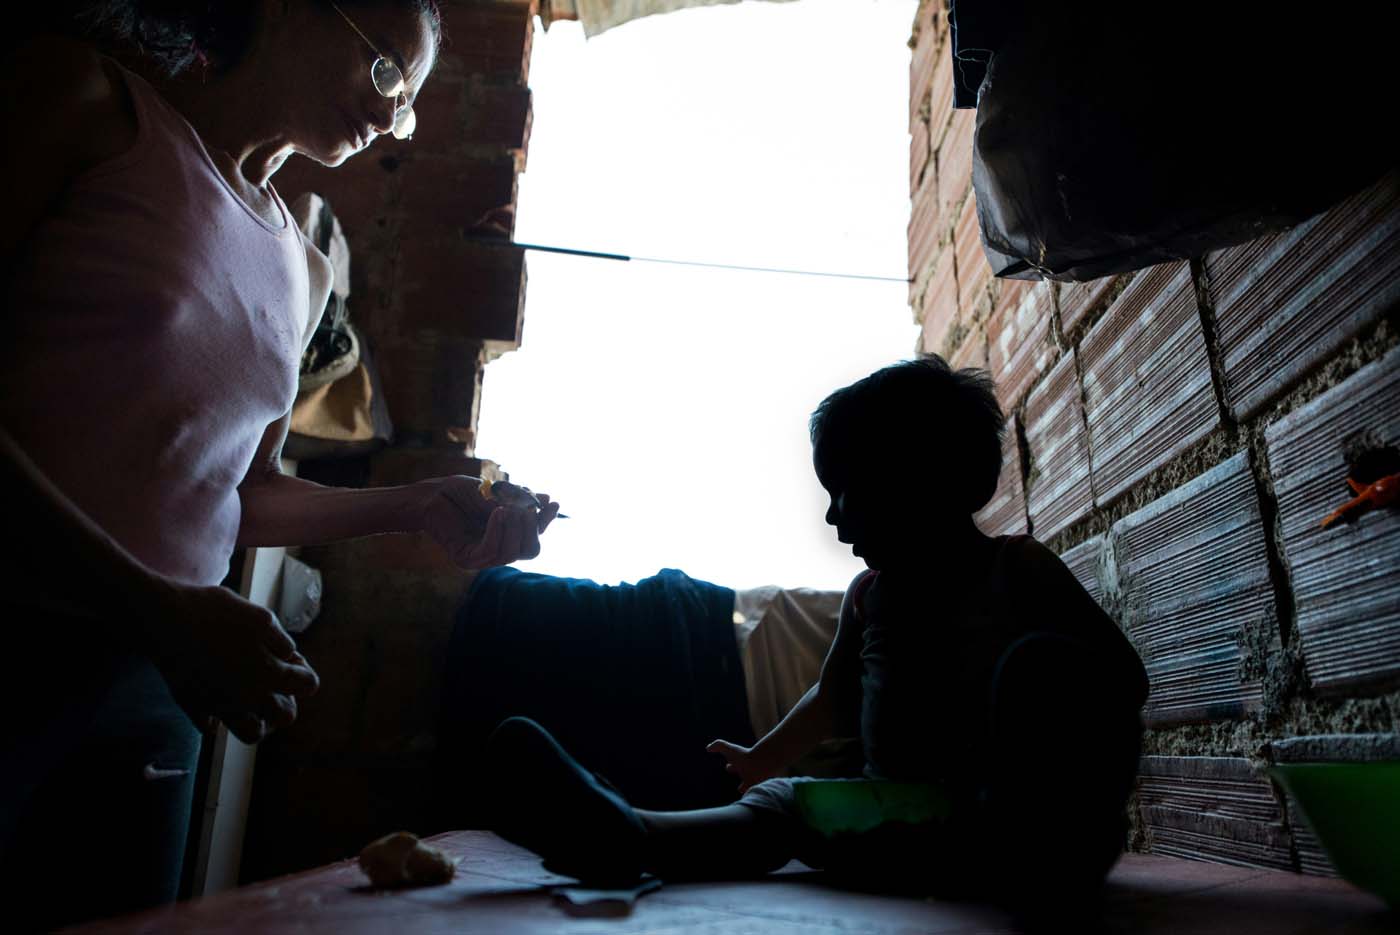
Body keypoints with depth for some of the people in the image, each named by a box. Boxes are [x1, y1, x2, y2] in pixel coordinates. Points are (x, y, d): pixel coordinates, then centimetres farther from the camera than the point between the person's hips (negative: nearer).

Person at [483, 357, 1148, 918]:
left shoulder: (1016, 567, -3)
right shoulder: (868, 593, 14)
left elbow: (1125, 679, -6)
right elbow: (834, 697, 29)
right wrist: (761, 758, 39)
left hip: (1008, 816, -5)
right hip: (909, 812, 5)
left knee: (1048, 663, -29)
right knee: (777, 800, -18)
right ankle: (624, 833, -43)